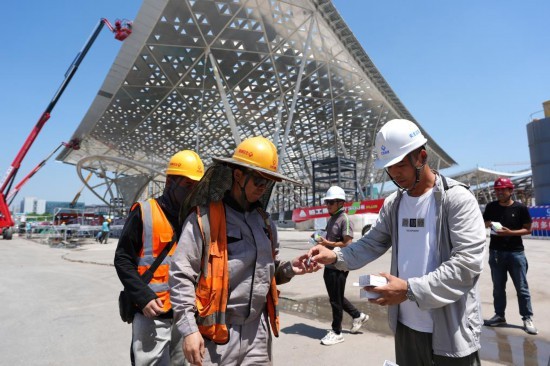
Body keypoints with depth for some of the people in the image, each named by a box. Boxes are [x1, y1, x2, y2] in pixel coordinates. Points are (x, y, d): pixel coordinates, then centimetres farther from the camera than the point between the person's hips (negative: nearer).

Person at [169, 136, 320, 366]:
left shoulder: (264, 222, 8)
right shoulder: (204, 219, -13)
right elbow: (180, 276, -12)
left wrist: (289, 269, -1)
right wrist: (189, 329, -15)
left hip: (258, 331, 6)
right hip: (216, 333, -5)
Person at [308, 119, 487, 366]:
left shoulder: (458, 199, -13)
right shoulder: (392, 204, 4)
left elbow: (467, 263, -20)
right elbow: (372, 244, 6)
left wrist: (410, 289, -26)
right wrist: (336, 256, -12)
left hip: (451, 333, -5)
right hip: (406, 325, 5)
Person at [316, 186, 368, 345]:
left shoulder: (345, 220, -15)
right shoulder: (331, 220, 12)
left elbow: (347, 244, -20)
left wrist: (328, 243, -19)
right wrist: (321, 241, 4)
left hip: (339, 266, -9)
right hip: (329, 265, 9)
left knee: (336, 299, 5)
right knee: (334, 297, 20)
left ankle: (336, 332, 22)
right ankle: (358, 315, 38)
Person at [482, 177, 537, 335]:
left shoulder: (520, 208, -5)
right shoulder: (491, 207, 3)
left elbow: (528, 229, -3)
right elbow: (484, 223, 15)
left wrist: (510, 232, -18)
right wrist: (487, 224, -8)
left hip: (516, 252, -3)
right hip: (495, 252, 3)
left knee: (522, 288, 4)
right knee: (498, 286, 12)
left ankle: (527, 318, 15)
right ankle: (499, 315, 24)